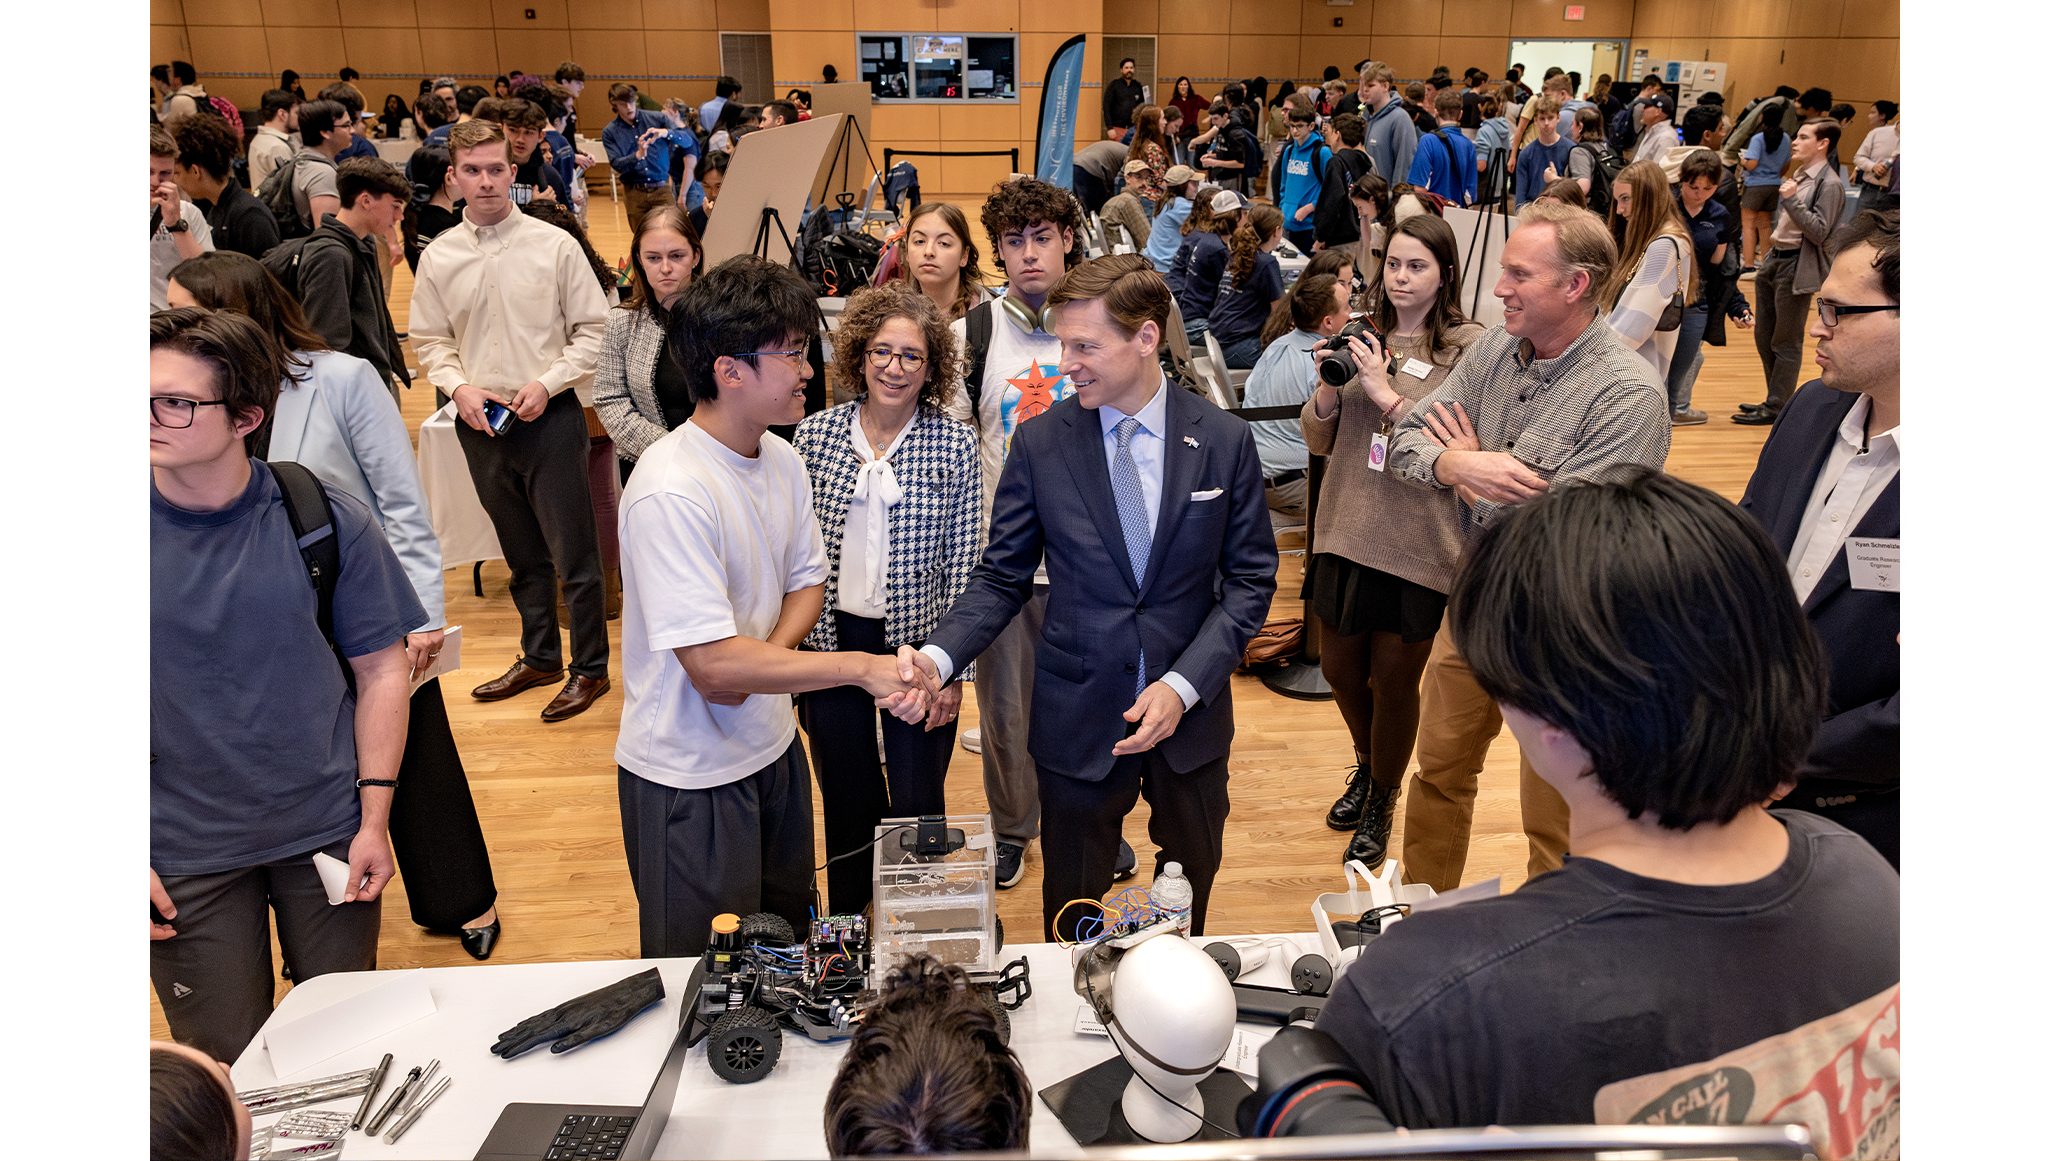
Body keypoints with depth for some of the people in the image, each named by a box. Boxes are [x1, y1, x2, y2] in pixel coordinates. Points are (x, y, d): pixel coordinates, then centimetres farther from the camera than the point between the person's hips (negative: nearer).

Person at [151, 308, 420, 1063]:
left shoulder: (325, 520, -8)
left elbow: (380, 670, -1)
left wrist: (374, 819, -4)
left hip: (329, 834, 0)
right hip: (183, 853, 0)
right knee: (223, 1068, 11)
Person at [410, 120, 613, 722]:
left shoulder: (555, 246, -6)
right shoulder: (438, 258, 4)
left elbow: (594, 329, -4)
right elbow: (429, 340, 11)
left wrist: (547, 383, -14)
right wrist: (458, 386, -7)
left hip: (549, 418, -4)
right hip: (479, 422, 4)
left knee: (574, 552, 0)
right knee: (521, 552, 17)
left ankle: (590, 667, 16)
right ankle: (539, 656, 33)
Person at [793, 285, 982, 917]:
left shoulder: (955, 445, -6)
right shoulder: (813, 435, -1)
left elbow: (964, 564, -5)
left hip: (917, 643, -2)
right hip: (831, 640, 2)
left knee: (918, 802, 6)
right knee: (846, 797, 16)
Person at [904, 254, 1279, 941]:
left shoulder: (1224, 441, -6)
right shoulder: (1039, 443, -6)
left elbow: (1250, 580, -4)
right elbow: (1002, 576, -2)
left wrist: (1183, 685, -16)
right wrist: (939, 658, -20)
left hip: (1190, 710, 1)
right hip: (1079, 718, -1)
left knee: (1189, 893, 22)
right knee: (1072, 912, 13)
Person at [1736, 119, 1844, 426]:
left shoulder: (1829, 184, -13)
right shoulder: (1798, 176, 13)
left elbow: (1819, 232, -19)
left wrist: (1792, 200, -23)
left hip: (1797, 268, -9)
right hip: (1775, 262, 9)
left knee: (1786, 343, -1)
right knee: (1764, 338, 14)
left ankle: (1775, 408, 5)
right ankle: (1775, 400, 25)